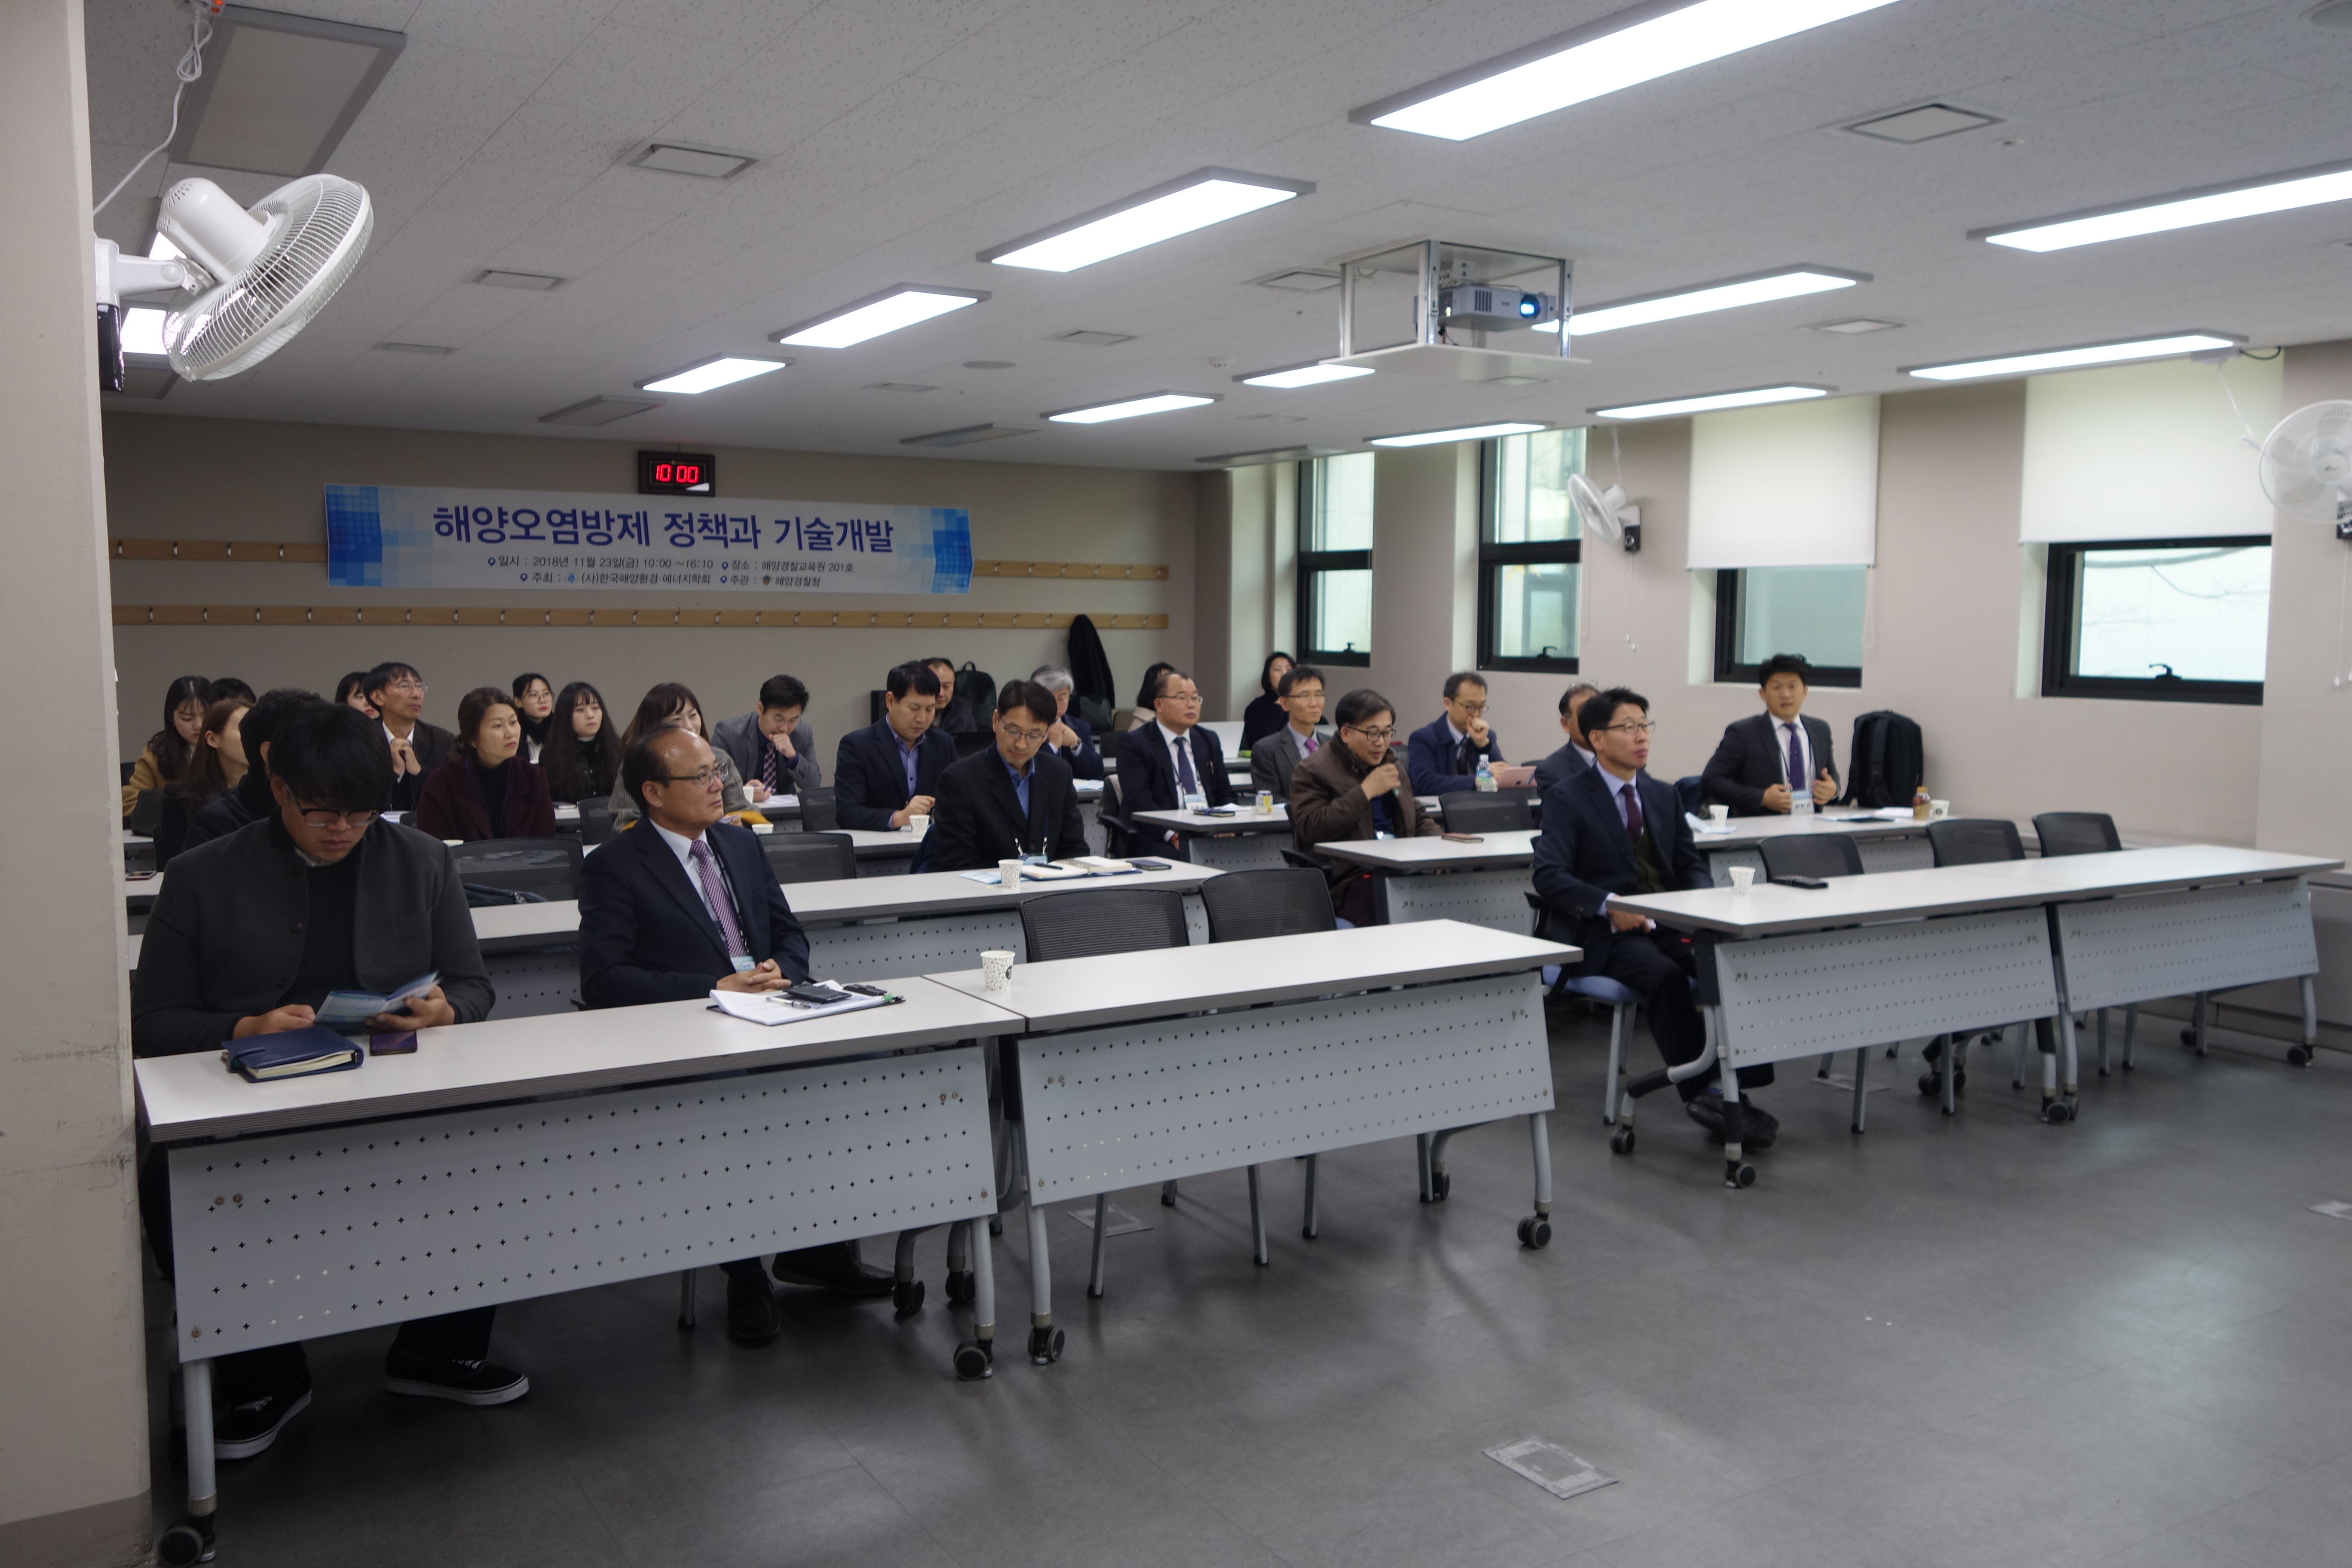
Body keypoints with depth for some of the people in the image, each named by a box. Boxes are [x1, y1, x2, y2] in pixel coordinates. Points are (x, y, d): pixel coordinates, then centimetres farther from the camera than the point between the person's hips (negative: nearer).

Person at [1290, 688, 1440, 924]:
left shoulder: (1393, 767, 25)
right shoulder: (1311, 771, 0)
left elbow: (1418, 818, 34)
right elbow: (1311, 829, -14)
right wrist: (1366, 791, -12)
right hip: (1349, 882, -7)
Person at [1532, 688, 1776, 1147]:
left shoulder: (1664, 795, 19)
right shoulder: (1567, 798, -1)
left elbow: (1690, 864, 19)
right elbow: (1549, 875, -11)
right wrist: (1607, 905, -25)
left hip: (1668, 924, 5)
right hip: (1603, 935, -5)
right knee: (1665, 975, -35)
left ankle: (1737, 1087, -23)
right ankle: (1700, 1094, -26)